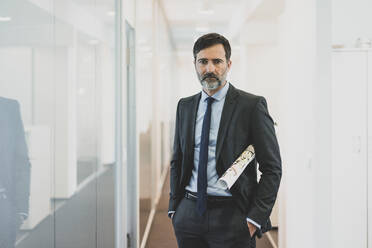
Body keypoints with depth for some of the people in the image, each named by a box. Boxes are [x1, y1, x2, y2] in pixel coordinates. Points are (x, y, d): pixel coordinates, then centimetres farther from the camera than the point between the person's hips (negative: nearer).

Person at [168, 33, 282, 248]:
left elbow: (272, 168, -6)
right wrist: (174, 207, 8)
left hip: (231, 217, -4)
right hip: (189, 213, 4)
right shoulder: (185, 106, 10)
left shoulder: (252, 105, -5)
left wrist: (255, 219, -12)